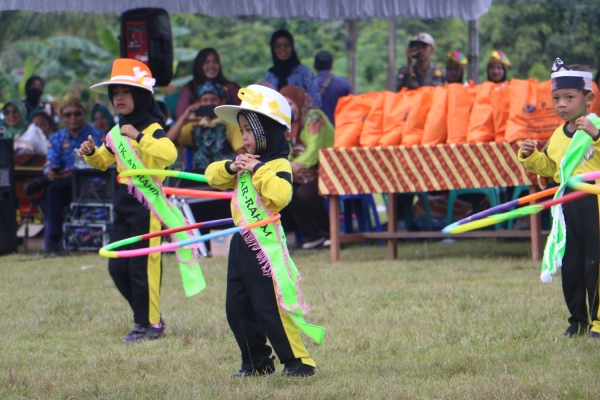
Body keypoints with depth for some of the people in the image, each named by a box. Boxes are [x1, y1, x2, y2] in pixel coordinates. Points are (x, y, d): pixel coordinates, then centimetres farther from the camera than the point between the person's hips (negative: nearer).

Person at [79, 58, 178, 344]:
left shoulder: (152, 129, -13)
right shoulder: (117, 132, 12)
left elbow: (169, 153, -32)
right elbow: (104, 160, 27)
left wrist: (139, 137, -34)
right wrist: (91, 153, 5)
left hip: (146, 204, -9)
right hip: (123, 203, 9)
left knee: (142, 267, -5)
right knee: (117, 268, 10)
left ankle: (149, 325, 7)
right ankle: (146, 318, 23)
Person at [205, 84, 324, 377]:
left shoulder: (278, 165, -13)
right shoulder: (247, 162, 14)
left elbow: (280, 195, -31)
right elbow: (212, 175, 13)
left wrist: (257, 170, -25)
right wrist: (230, 167, -6)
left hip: (265, 245, -9)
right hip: (241, 243, 9)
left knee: (271, 308, -9)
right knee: (237, 308, 11)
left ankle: (299, 361, -2)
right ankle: (257, 361, 21)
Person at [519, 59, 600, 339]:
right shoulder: (558, 136, 12)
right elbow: (549, 167, 23)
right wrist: (531, 157, 6)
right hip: (566, 204, 6)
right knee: (569, 265, 8)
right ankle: (577, 320, 18)